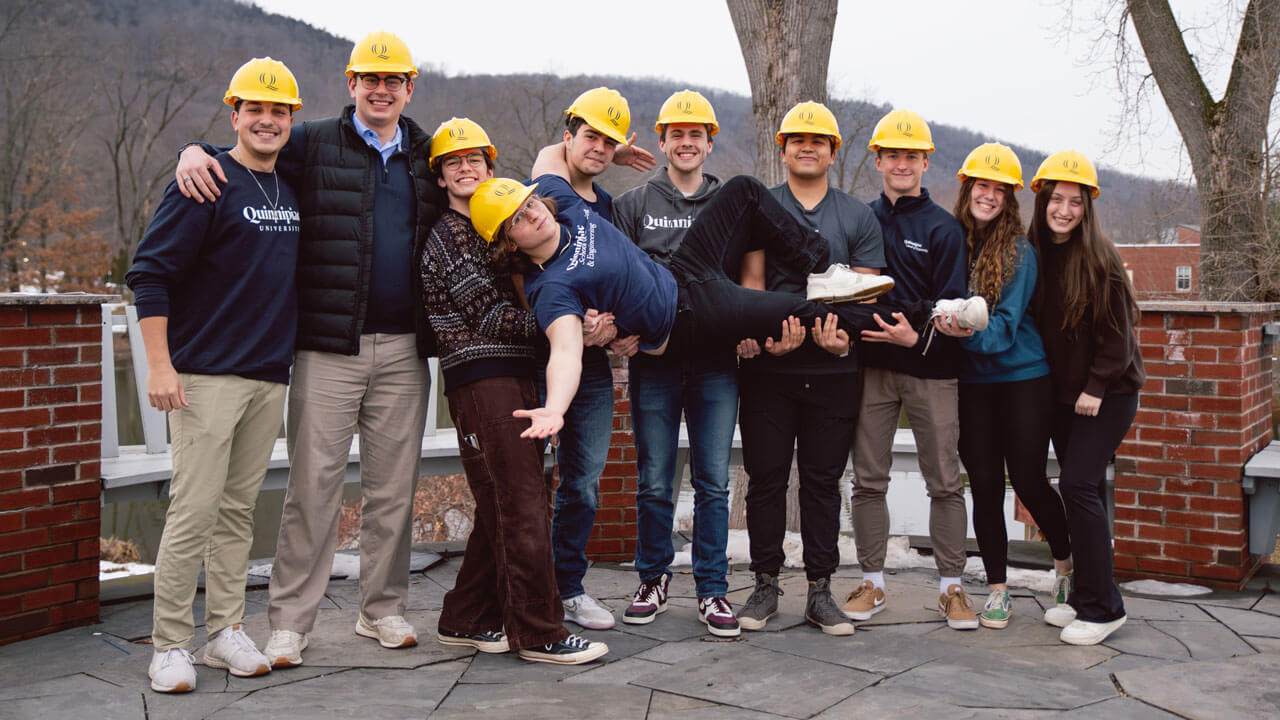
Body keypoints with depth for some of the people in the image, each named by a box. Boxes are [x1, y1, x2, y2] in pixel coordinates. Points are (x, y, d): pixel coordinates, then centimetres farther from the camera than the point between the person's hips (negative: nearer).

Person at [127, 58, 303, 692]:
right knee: (195, 509, -6)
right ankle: (170, 645, 3)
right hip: (206, 376, -6)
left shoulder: (292, 192, 14)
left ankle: (226, 632, 18)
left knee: (240, 509, 10)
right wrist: (160, 365, -15)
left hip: (269, 378, 6)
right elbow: (150, 273, -10)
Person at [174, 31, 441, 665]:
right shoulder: (314, 145, 4)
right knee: (314, 482, -2)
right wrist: (193, 153, -13)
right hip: (329, 348, -3)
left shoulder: (428, 156, 15)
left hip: (404, 350, 3)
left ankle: (382, 608, 23)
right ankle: (290, 620, 7)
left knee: (393, 484, 10)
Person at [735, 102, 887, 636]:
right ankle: (765, 585, 16)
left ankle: (820, 591, 15)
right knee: (766, 478, 4)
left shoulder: (859, 218, 10)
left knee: (823, 481, 7)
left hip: (834, 371, 1)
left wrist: (844, 335, -16)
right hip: (769, 368, -1)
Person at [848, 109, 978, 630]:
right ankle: (872, 583, 16)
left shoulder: (944, 229, 2)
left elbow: (952, 305, -4)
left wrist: (916, 334, -21)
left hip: (931, 369, -2)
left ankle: (951, 587, 12)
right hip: (872, 366, 2)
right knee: (868, 479, 5)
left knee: (944, 481, 2)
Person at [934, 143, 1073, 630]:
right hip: (971, 382, 3)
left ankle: (1066, 563, 25)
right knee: (984, 487, 5)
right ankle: (997, 590, 16)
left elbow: (1006, 324, -13)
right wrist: (949, 325, -14)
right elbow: (938, 304, 7)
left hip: (1023, 377, -3)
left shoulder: (1019, 251, -7)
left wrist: (973, 332, -31)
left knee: (1028, 481, -2)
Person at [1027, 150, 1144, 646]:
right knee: (1084, 489, 10)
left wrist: (1096, 387, -16)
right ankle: (1084, 595, 19)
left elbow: (1117, 332, -11)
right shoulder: (1034, 253, 4)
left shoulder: (1100, 257, -11)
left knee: (1078, 484, -13)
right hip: (1062, 392, 6)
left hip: (1107, 392, -6)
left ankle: (1101, 607, -6)